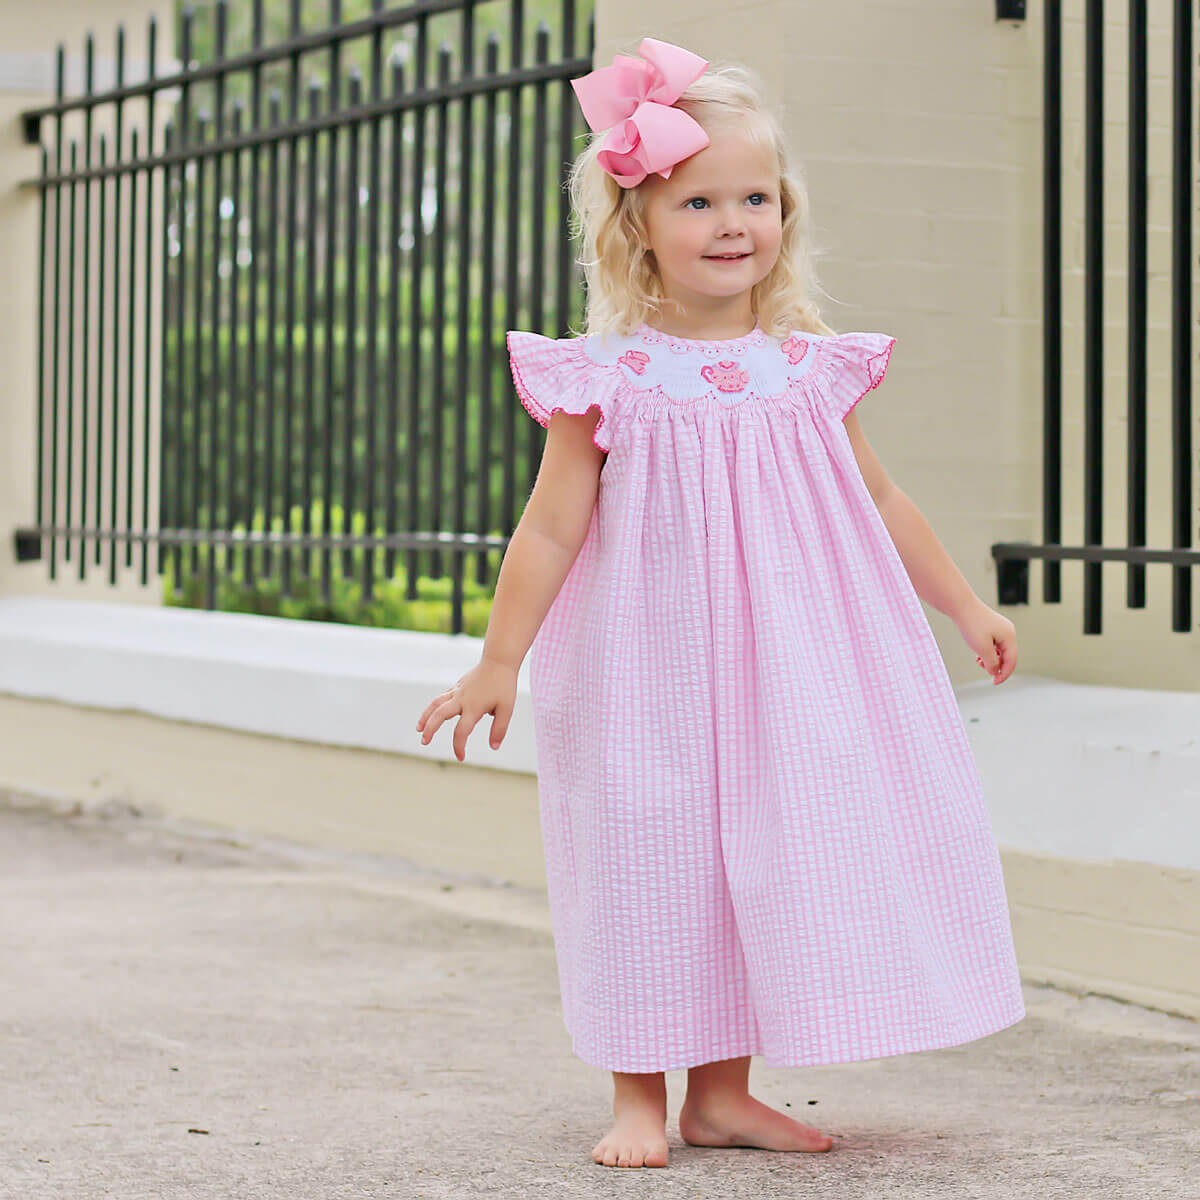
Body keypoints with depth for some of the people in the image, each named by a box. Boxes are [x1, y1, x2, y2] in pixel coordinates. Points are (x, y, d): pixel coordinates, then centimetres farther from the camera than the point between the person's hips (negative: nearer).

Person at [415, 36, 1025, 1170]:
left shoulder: (811, 368, 2)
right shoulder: (609, 382, -9)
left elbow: (878, 501, 15)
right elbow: (551, 531, -6)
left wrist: (965, 606, 20)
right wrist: (497, 665, -7)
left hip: (788, 668, 4)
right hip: (651, 671, -4)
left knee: (771, 863, 6)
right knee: (649, 862, 2)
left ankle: (721, 1091, 20)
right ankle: (640, 1098, 15)